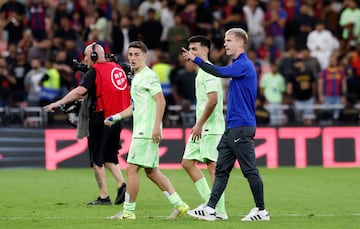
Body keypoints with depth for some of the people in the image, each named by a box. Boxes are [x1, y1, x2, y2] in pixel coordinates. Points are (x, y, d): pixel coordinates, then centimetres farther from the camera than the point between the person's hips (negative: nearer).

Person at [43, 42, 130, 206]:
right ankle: (121, 185, -1)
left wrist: (58, 103, -26)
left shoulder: (94, 72, -10)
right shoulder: (117, 68, 11)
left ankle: (104, 196, 1)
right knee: (109, 157, 18)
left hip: (100, 120, -7)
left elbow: (80, 91, -24)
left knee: (97, 160, 2)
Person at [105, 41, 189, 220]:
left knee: (131, 169, -7)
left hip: (146, 132, -10)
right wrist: (115, 117, 24)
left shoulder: (149, 76, -10)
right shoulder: (136, 78, 20)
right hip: (140, 131, 10)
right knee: (152, 172, 10)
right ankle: (178, 204, 11)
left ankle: (128, 211, -2)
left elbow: (161, 101, -17)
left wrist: (156, 126, -23)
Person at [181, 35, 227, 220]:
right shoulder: (202, 72, 18)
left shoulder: (209, 71, -13)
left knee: (212, 166, -8)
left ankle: (220, 211, -4)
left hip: (211, 128, -11)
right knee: (187, 163, 9)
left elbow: (213, 100, -22)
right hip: (202, 128, 11)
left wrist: (199, 125, -20)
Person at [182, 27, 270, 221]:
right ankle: (210, 209, 2)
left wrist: (196, 60, -22)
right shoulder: (239, 65, 18)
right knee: (221, 170, 5)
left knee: (250, 170, -4)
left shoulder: (244, 65, -12)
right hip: (232, 128, 10)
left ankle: (261, 211, 2)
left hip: (241, 128, -10)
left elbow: (220, 72, -26)